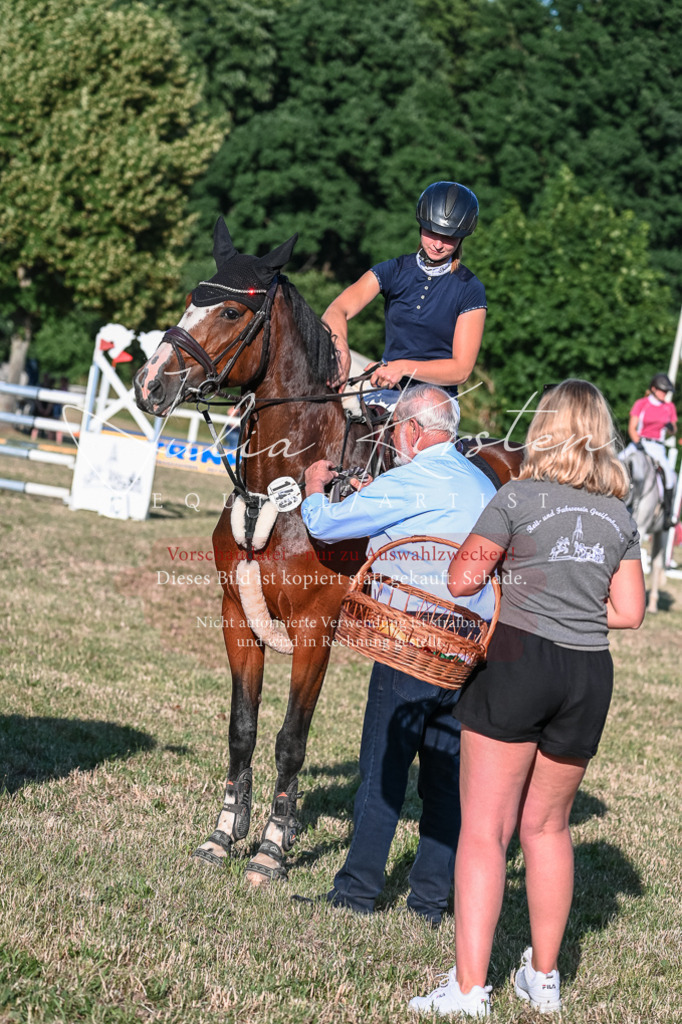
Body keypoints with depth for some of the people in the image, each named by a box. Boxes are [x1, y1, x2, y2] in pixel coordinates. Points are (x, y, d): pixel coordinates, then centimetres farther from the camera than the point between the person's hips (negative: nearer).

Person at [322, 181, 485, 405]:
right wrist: (340, 348, -31)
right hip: (387, 393, 2)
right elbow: (336, 311, -8)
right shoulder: (394, 271, 6)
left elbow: (461, 370, -5)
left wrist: (404, 367, -20)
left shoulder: (470, 290, -1)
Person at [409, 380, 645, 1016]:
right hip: (589, 677, 5)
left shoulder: (519, 497, -3)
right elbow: (629, 611, 9)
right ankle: (543, 980, 28)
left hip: (518, 659, -5)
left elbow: (461, 579, -3)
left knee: (483, 830, -1)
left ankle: (468, 991, -7)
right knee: (547, 826, 20)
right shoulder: (620, 516, 9)